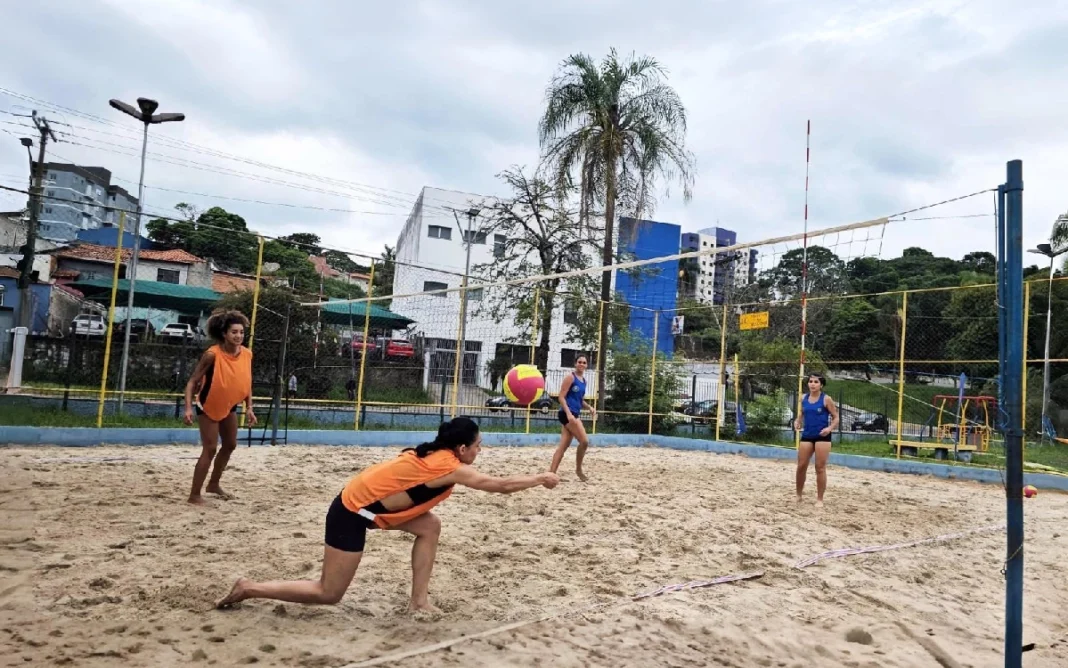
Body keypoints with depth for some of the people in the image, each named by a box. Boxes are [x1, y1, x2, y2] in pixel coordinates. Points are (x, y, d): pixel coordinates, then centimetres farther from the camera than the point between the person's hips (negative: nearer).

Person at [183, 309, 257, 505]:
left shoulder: (247, 354, -10)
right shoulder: (212, 354, -27)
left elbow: (246, 383, 2)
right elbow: (192, 381, -21)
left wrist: (249, 408, -3)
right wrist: (188, 407, -31)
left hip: (229, 406, 7)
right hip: (208, 406, -7)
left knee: (230, 445, 17)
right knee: (210, 449, -10)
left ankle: (213, 484, 36)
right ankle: (194, 495, 1)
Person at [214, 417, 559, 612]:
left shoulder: (434, 453, 3)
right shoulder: (450, 466, -18)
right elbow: (500, 485, -14)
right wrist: (540, 479, -4)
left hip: (364, 498, 9)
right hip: (353, 512, -9)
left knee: (430, 527, 6)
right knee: (328, 594, 4)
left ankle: (419, 600, 11)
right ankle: (249, 589, 12)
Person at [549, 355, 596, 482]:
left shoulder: (584, 380, 18)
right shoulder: (570, 377, -8)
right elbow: (561, 397, -14)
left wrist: (589, 407, 10)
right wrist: (568, 413, -25)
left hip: (574, 414, 9)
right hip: (567, 414, -9)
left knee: (564, 445, 6)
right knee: (584, 441, -10)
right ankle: (578, 469, 7)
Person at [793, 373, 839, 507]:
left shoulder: (826, 399, -6)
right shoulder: (803, 398, 6)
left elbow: (836, 418, -3)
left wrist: (830, 428, -20)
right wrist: (797, 422, -1)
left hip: (822, 436, -4)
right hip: (806, 435, 4)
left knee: (820, 468, 0)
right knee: (801, 466, 5)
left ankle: (820, 499, 11)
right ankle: (798, 495, 23)